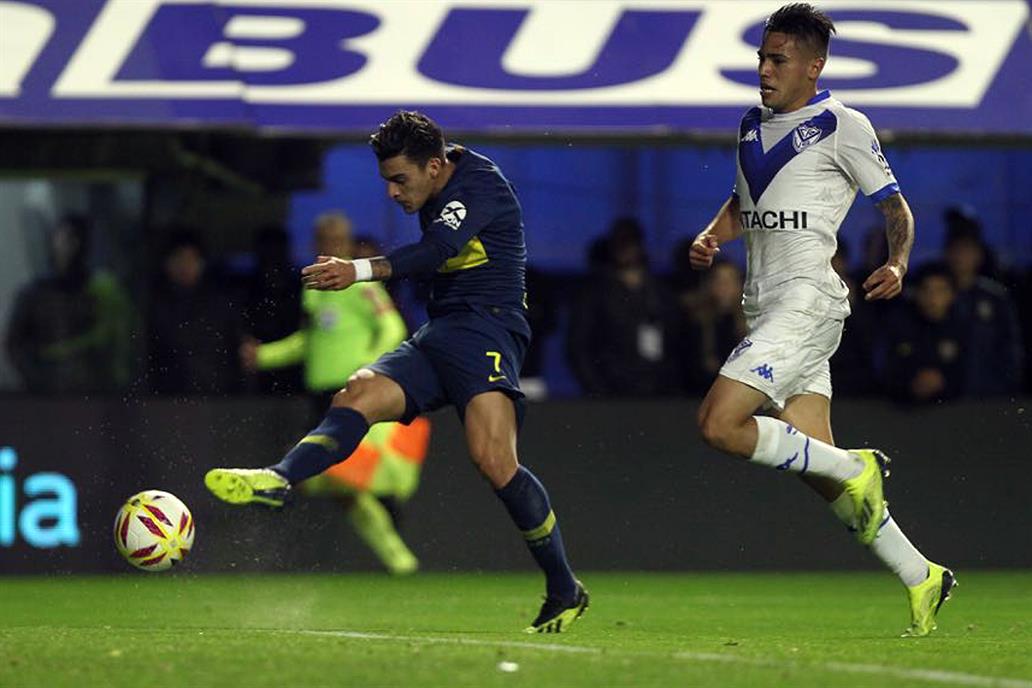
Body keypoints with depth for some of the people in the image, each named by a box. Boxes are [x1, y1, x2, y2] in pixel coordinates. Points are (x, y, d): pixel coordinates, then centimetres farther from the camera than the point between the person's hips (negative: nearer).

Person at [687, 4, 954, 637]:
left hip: (809, 298, -8)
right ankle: (921, 578, 12)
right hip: (766, 302, 8)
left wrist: (897, 264, -16)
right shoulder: (753, 125, 16)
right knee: (816, 460, 4)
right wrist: (711, 237, 9)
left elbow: (895, 207, 1)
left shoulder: (842, 126, -4)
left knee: (719, 425, -19)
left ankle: (855, 468, -4)